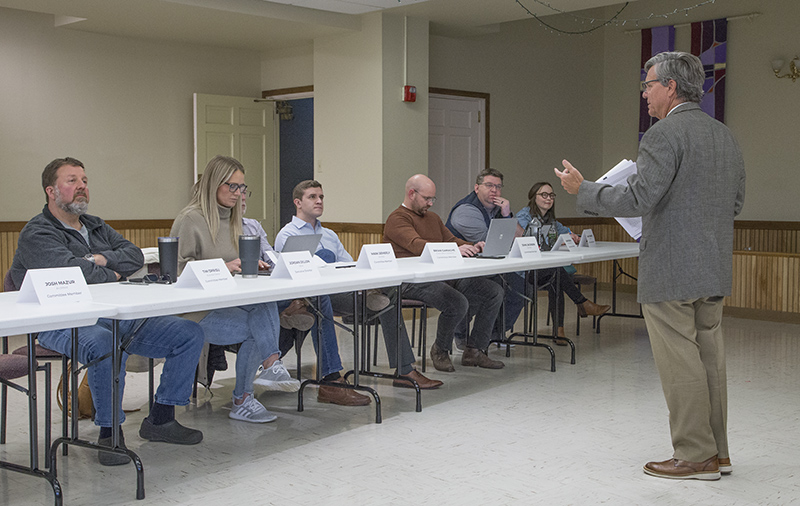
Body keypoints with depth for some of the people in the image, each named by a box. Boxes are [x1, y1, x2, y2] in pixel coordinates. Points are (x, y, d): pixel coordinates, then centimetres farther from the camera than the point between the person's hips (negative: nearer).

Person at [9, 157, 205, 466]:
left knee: (190, 334, -3)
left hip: (120, 317, 8)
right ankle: (109, 433, -21)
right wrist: (111, 275, -2)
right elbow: (70, 268, -18)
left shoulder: (96, 227, 24)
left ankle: (160, 418, 3)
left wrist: (102, 259, -8)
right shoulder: (36, 234, 0)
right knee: (105, 345, -42)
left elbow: (135, 255, 10)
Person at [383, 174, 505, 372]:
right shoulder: (397, 219, -5)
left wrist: (473, 247, -3)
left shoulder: (432, 217, 26)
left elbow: (452, 239, 21)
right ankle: (440, 350, -5)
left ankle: (474, 351, 1)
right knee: (458, 303, -33)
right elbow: (417, 245, -22)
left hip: (445, 276, 9)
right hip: (415, 281, -9)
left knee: (494, 292, -4)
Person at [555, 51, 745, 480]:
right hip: (713, 270, 9)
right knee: (709, 361, 14)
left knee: (680, 365, 0)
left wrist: (582, 189, -9)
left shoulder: (665, 134, -14)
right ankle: (716, 452, 23)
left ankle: (696, 457, 7)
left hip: (671, 271, -9)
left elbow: (637, 200, -21)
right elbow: (735, 203, 18)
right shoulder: (725, 136, 13)